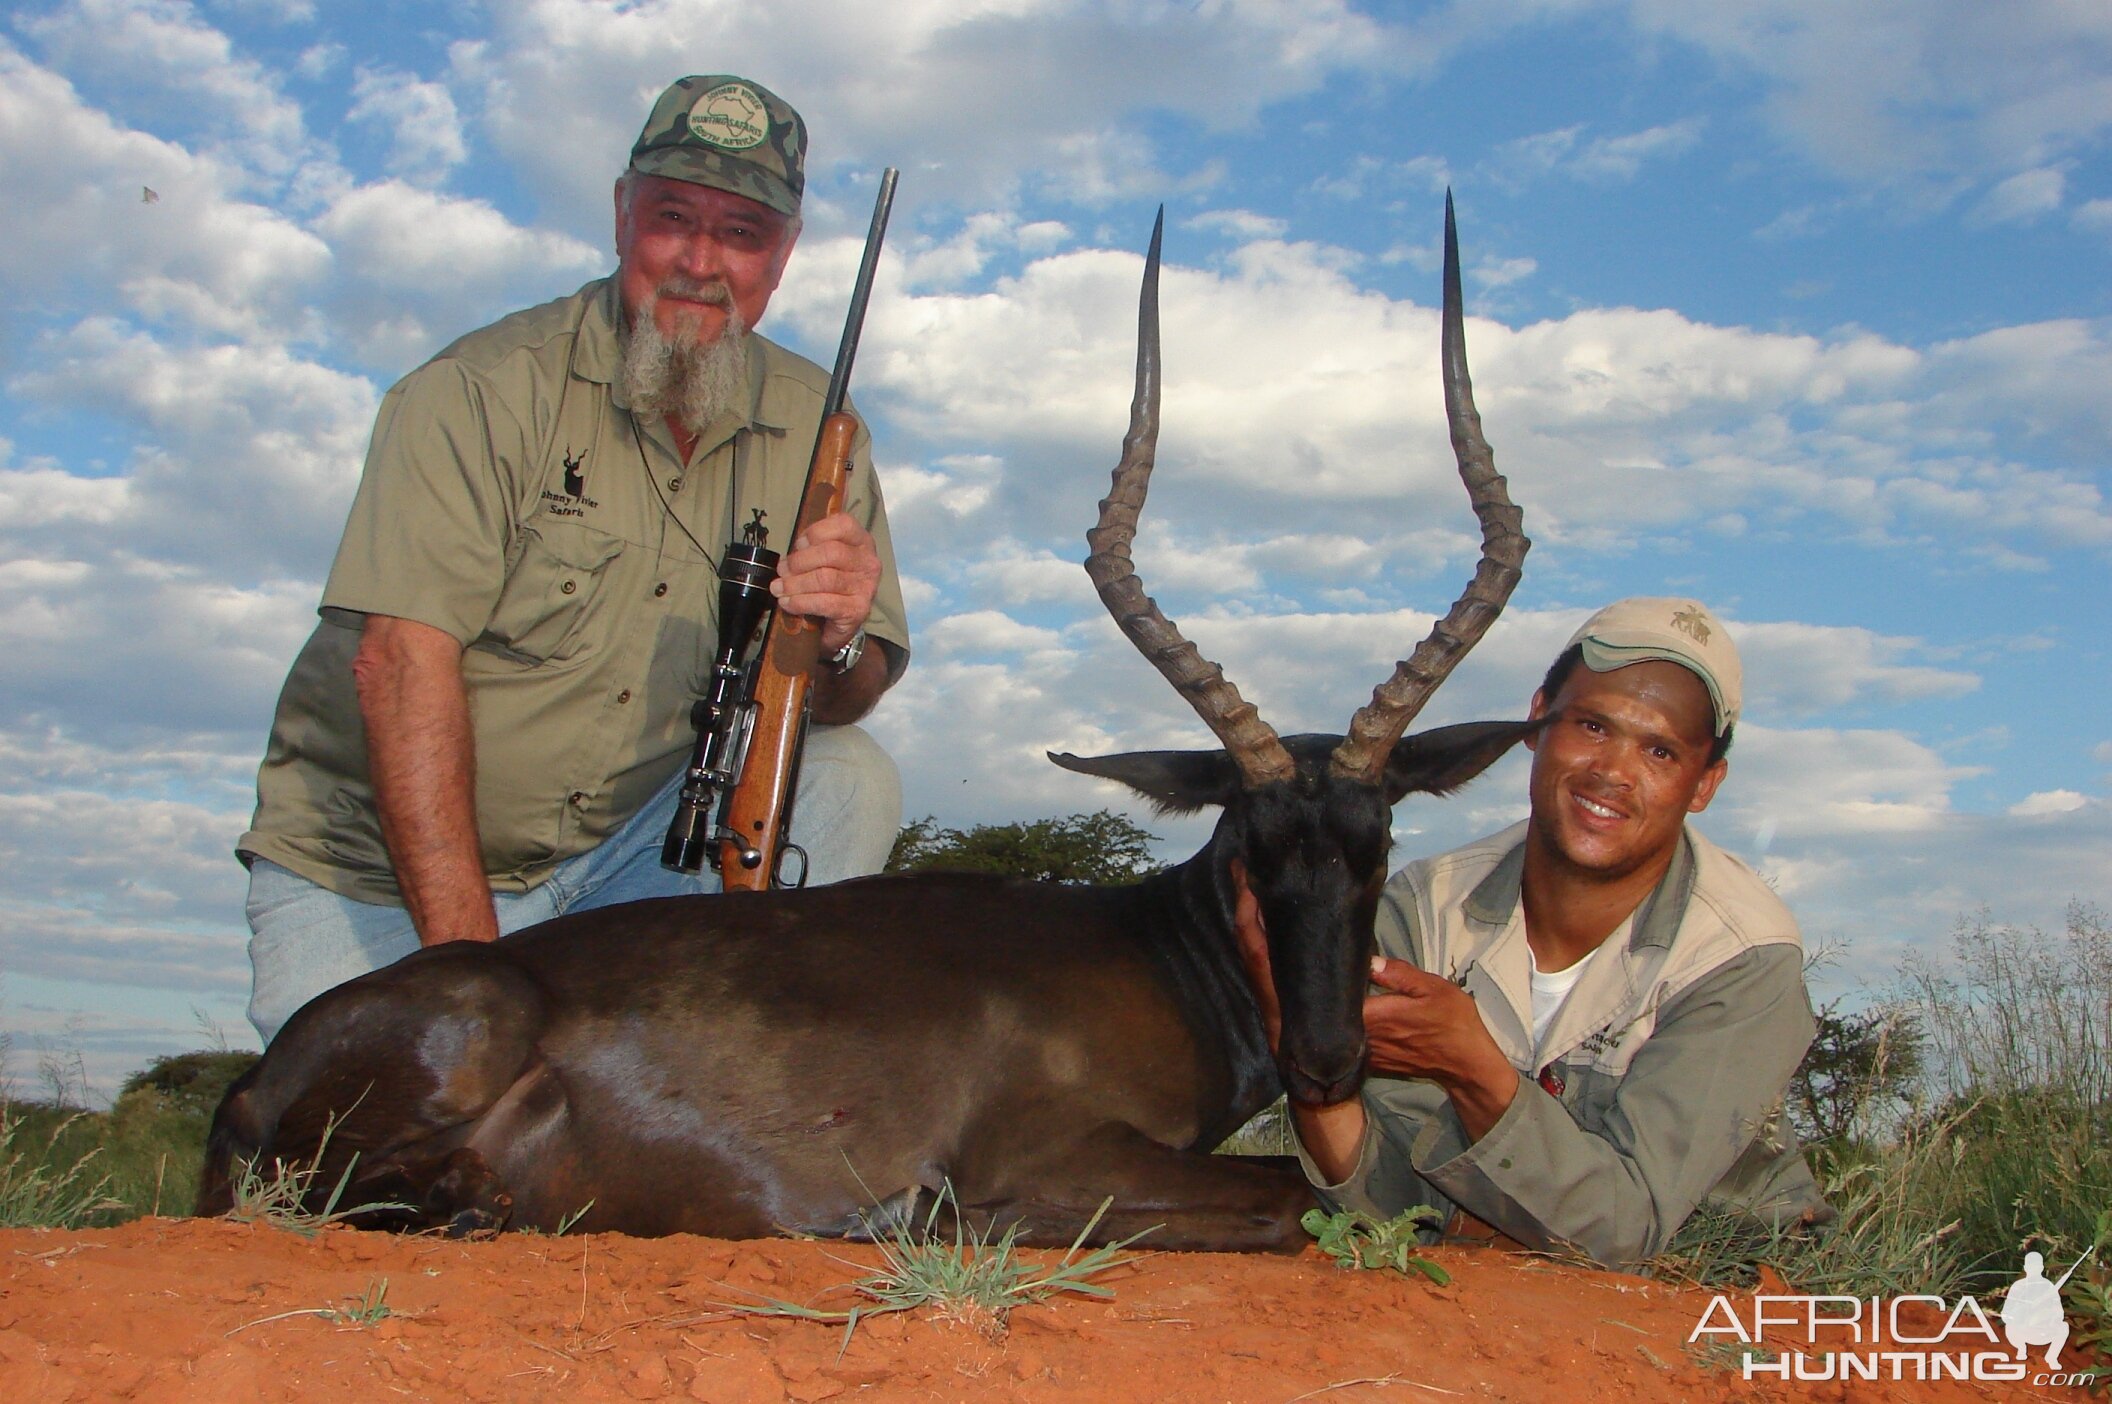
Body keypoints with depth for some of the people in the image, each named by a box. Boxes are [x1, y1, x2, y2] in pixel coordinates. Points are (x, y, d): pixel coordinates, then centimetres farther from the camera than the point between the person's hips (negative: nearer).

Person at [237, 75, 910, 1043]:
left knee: (851, 781, -18)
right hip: (380, 870, -3)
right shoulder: (481, 392, -13)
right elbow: (403, 663, -23)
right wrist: (468, 970, -30)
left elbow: (845, 703, 0)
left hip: (624, 851, 4)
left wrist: (840, 640, -27)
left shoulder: (813, 427, 1)